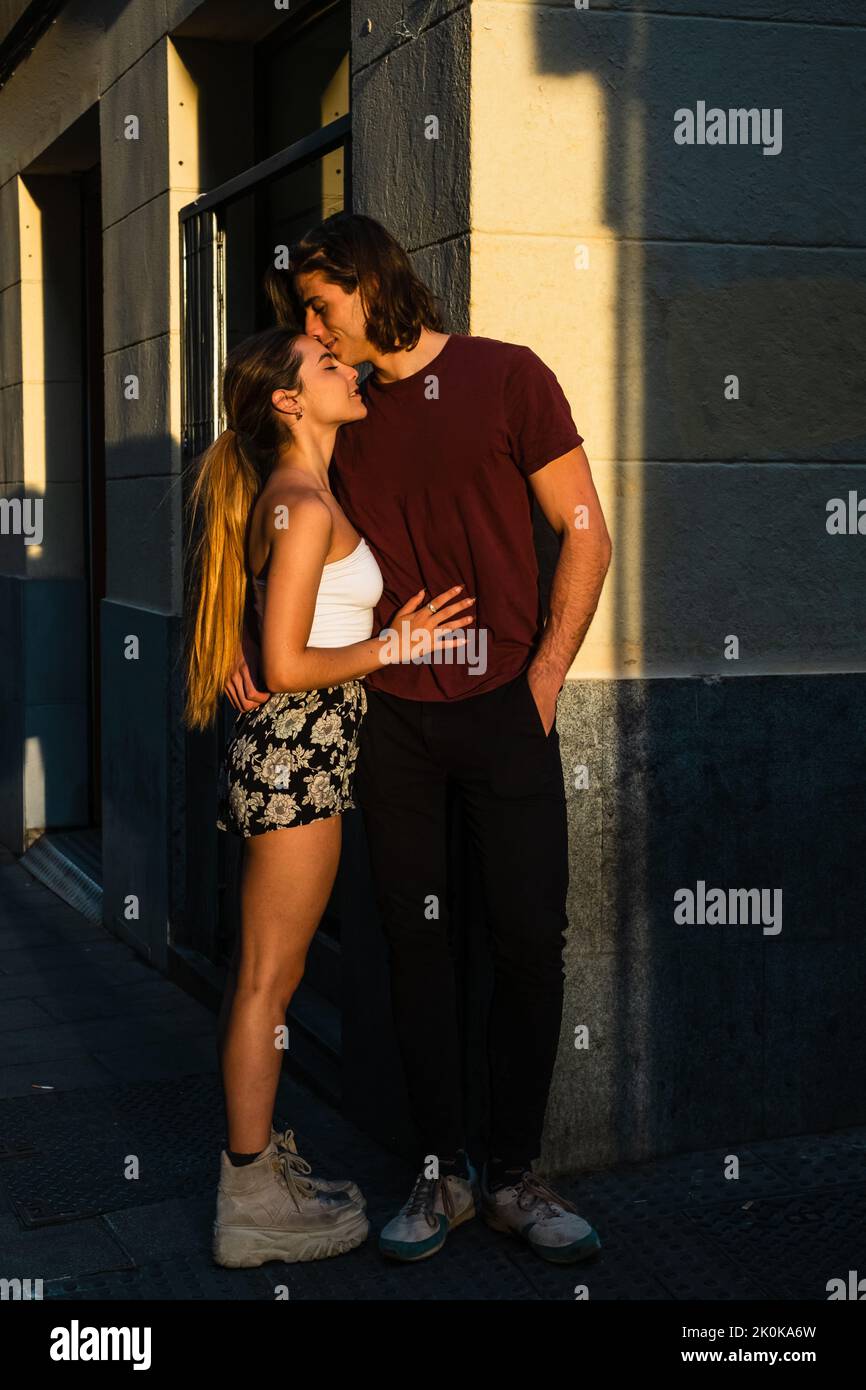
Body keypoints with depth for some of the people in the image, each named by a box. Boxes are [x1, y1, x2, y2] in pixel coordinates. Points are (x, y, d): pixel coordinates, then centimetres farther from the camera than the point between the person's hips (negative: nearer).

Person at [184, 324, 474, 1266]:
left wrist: (393, 628, 11)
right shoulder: (305, 505, -16)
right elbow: (287, 666, -20)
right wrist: (391, 647, -10)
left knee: (273, 978, 16)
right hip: (295, 759, -10)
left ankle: (261, 1162, 28)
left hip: (293, 756, 10)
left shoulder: (295, 498, 14)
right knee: (266, 983, -2)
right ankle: (251, 1208, 8)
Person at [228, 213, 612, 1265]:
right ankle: (443, 1172, 16)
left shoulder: (506, 377, -1)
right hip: (390, 715, 3)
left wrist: (544, 677, -7)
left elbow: (584, 535, -1)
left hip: (503, 707, -3)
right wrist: (241, 637, -2)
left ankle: (513, 1177, 12)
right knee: (415, 942, 5)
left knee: (530, 940, -2)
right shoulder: (346, 414, 11)